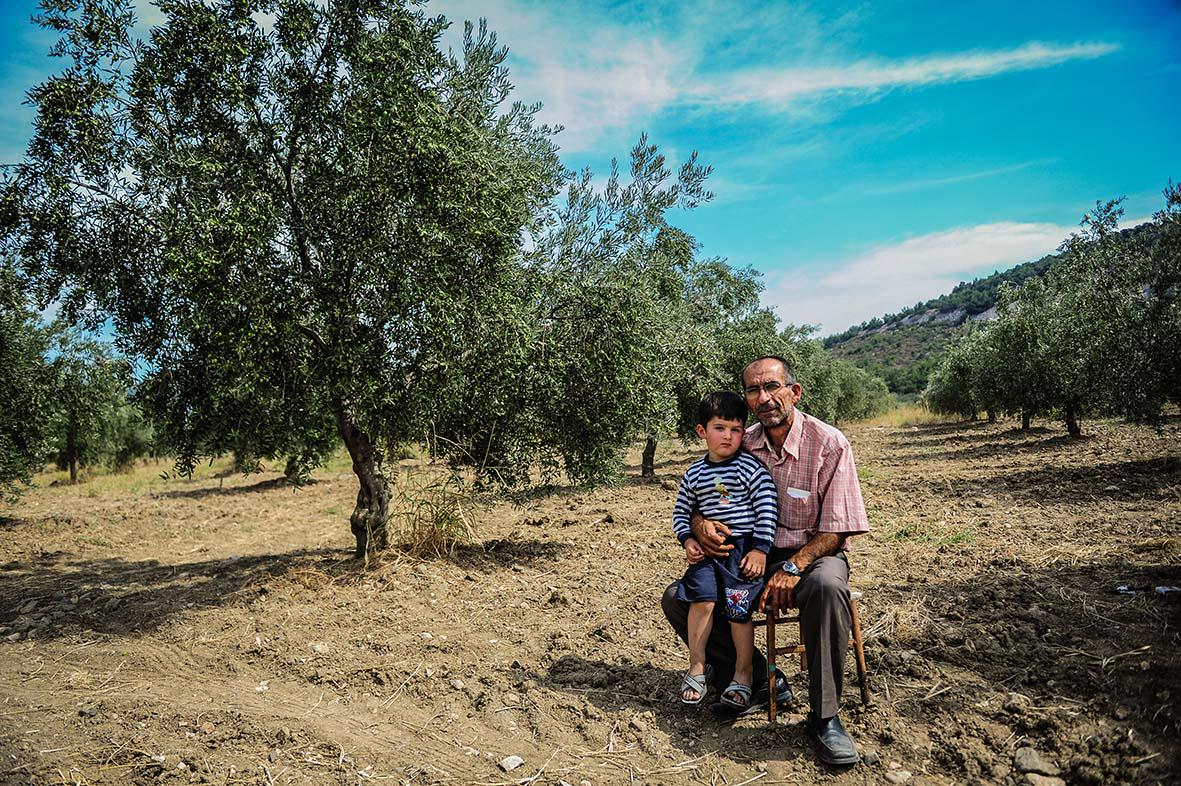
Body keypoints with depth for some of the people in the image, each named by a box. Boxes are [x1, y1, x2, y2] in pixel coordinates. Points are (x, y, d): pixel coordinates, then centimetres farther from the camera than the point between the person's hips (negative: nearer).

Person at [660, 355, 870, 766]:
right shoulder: (742, 444, -1)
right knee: (677, 599, -9)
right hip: (754, 557, 5)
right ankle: (762, 681, 1)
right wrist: (700, 522, -14)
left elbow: (835, 531, -13)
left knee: (826, 587, -40)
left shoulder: (829, 443, -13)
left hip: (812, 553, -4)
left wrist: (794, 566, -28)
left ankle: (824, 715, -21)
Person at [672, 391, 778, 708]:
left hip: (744, 548, -3)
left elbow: (767, 509, -9)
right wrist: (688, 541, 1)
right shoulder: (694, 473, 7)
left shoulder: (750, 467, -7)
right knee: (701, 600, -12)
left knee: (738, 608, -5)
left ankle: (743, 674, 15)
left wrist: (760, 550, -13)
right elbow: (681, 512, 17)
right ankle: (697, 668, 6)